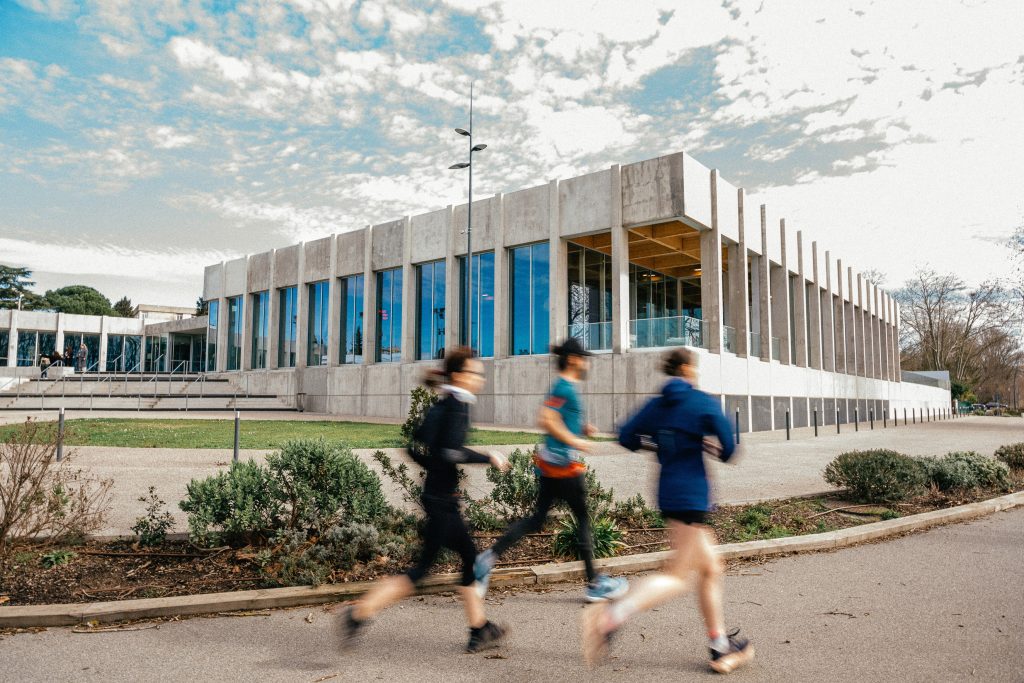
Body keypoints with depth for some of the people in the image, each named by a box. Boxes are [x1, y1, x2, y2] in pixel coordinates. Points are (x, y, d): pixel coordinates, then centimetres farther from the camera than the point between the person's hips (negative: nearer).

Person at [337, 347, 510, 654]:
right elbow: (452, 451, -27)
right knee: (424, 565, -2)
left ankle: (479, 630, 23)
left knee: (470, 556, 15)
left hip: (437, 493, 10)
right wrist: (489, 458, -16)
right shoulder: (457, 404, -14)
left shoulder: (440, 406, 12)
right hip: (442, 499, -10)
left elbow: (414, 447, 14)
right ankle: (359, 613, 2)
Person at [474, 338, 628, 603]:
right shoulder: (565, 388, -15)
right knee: (583, 519, 4)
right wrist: (574, 441, -20)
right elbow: (546, 419, -26)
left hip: (548, 462, 9)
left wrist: (581, 427, 14)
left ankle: (490, 557, 6)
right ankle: (594, 584, 16)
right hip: (564, 463, -9)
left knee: (537, 519, 11)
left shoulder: (564, 387, 15)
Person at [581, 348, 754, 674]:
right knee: (678, 576, -5)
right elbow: (729, 449, -11)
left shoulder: (656, 405, 9)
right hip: (690, 495, -7)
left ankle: (720, 647, 25)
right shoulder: (703, 402, -8)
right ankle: (610, 617, -19)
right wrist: (712, 448, 10)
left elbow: (627, 437, 8)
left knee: (711, 569, 17)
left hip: (669, 493, 7)